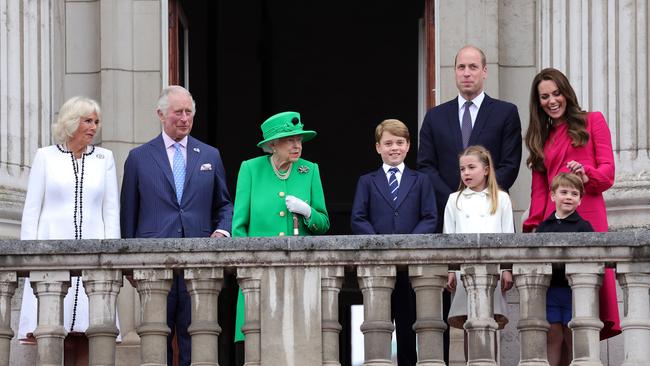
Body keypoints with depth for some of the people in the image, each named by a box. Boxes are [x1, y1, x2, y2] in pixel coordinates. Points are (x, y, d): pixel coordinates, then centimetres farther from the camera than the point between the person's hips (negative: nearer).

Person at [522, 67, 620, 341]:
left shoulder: (592, 122, 14)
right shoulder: (541, 137, 26)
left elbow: (607, 170, 5)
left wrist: (587, 175, -16)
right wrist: (533, 226, 7)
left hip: (587, 214, -3)